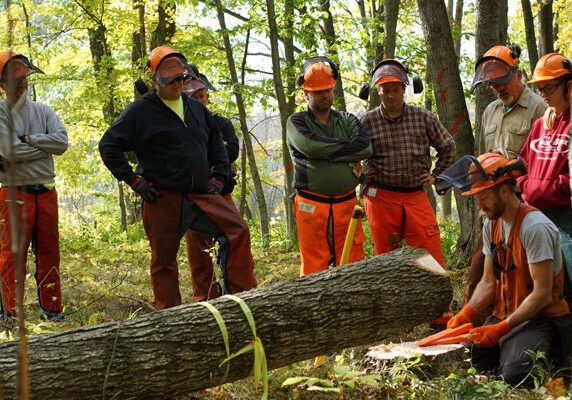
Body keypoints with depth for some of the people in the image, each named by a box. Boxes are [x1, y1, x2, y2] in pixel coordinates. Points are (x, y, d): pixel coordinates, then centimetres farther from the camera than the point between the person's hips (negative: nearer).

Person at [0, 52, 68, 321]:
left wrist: (30, 140, -11)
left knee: (49, 252, 10)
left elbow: (62, 141, -2)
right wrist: (45, 146, -6)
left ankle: (51, 308, 19)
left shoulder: (43, 111, 13)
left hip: (46, 192, 5)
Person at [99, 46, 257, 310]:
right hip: (163, 199, -4)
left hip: (201, 194, 4)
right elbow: (108, 146, -5)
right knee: (164, 261, 1)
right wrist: (135, 182, -7)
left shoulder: (196, 109, 13)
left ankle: (244, 295, -4)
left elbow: (217, 146, 26)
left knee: (237, 231, -10)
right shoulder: (140, 112, -4)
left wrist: (218, 178, 13)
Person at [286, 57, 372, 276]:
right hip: (312, 206, -3)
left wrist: (326, 152, -9)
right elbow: (310, 145, -16)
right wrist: (348, 147, -5)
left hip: (346, 205, 3)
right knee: (313, 269, -2)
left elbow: (366, 148, -5)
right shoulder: (297, 123, 6)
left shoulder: (347, 120, 14)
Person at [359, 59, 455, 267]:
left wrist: (435, 175, 11)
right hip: (381, 197, -1)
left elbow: (447, 147, 15)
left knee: (432, 257, -3)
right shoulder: (367, 121, -1)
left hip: (416, 195, 1)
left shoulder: (423, 117, 3)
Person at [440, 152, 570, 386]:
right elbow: (488, 282, 9)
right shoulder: (491, 224, 7)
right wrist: (465, 314, -9)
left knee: (513, 375, -27)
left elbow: (542, 294, -21)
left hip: (540, 320, -7)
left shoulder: (535, 228, -19)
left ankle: (549, 360, 3)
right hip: (503, 316, 7)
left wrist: (501, 329, -24)